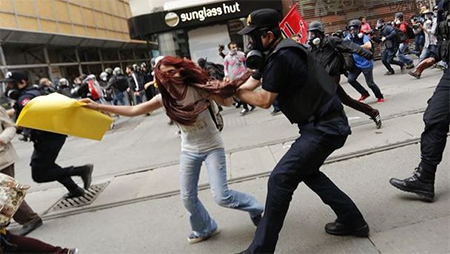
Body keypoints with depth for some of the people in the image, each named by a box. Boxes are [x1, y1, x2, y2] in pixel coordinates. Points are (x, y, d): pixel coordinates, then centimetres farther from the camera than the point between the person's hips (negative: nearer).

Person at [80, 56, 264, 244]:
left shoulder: (198, 89, -20)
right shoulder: (163, 99, -9)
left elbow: (227, 102, -12)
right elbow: (132, 111, -4)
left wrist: (226, 89, -35)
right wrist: (97, 107, -6)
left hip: (212, 147, -4)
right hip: (189, 151, 5)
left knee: (221, 197, -13)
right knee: (187, 198, 7)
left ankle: (254, 207, 18)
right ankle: (205, 229, 36)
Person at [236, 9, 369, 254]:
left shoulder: (281, 57, -19)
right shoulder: (281, 51, 13)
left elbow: (264, 100, -13)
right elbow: (250, 84, 14)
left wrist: (232, 90, -1)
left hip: (324, 128, -11)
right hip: (326, 124, 11)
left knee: (280, 179, -10)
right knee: (306, 171, 24)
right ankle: (353, 221, 30)